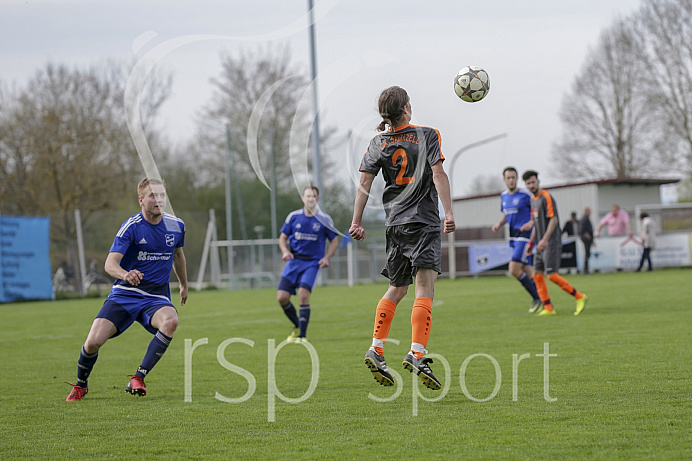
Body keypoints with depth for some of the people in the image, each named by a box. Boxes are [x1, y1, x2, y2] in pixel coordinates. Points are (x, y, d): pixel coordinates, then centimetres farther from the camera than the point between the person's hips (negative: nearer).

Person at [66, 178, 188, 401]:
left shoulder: (176, 225, 4)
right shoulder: (131, 227, -10)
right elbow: (110, 263, -21)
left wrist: (184, 285, 36)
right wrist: (125, 274, -43)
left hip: (156, 297, 2)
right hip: (124, 295, -2)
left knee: (171, 320, -34)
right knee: (93, 342, -18)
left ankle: (138, 378, -24)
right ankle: (81, 384, 16)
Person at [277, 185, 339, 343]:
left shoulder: (324, 219, 0)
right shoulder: (293, 216, 4)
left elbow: (334, 241, 10)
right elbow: (283, 237, 13)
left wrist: (326, 257, -6)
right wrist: (285, 251, -7)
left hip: (312, 262, -3)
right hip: (294, 260, 3)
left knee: (303, 295, -22)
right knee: (282, 298, -7)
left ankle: (302, 335, -13)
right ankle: (297, 326, 18)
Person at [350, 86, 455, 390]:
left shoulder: (378, 143, 9)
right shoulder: (427, 136, -1)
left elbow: (364, 184, 2)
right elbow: (438, 174, -12)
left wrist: (356, 222, 2)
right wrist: (449, 213, -14)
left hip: (394, 225, 5)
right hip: (424, 222, -5)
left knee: (396, 289, 19)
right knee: (424, 289, -11)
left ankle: (377, 349, 12)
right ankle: (417, 354, -23)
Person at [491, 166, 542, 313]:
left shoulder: (525, 195, -10)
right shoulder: (504, 196, 13)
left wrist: (530, 223, -23)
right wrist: (498, 224, 6)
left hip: (525, 236, -8)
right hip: (514, 238, 8)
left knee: (514, 270, -16)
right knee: (527, 272, 7)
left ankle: (537, 298, -6)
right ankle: (542, 300, 15)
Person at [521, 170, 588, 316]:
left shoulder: (546, 197, -11)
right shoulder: (533, 200, 16)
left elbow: (553, 220, -18)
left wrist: (544, 240, -25)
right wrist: (531, 242, 22)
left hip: (551, 243, -9)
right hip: (541, 245, 9)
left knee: (551, 275, -14)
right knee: (538, 275, 2)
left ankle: (579, 297, -3)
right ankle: (548, 308, 6)